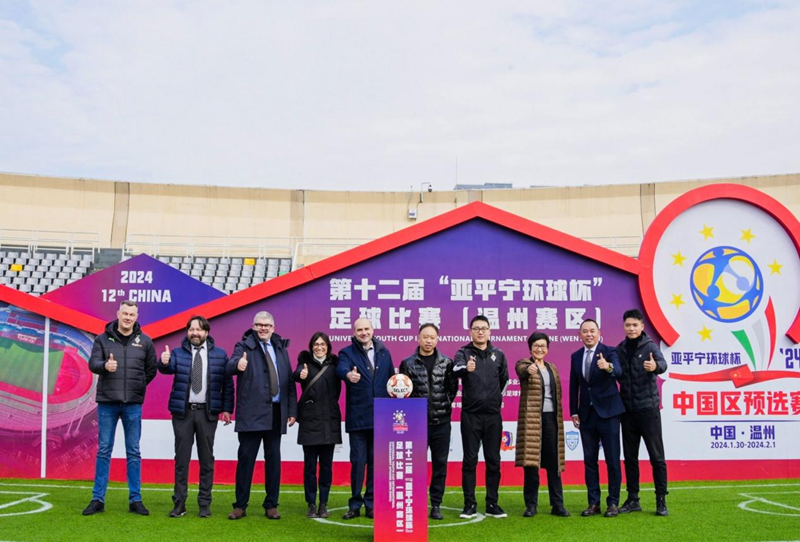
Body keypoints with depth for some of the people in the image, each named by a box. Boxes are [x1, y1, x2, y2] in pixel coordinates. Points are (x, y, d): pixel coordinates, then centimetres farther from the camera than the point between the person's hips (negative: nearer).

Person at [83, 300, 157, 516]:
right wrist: (104, 365, -27)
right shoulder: (103, 339, 4)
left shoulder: (145, 341, 6)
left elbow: (151, 369, 13)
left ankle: (135, 500, 11)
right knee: (103, 450, 5)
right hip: (107, 402, 0)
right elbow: (92, 363, -7)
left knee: (133, 452, 5)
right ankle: (98, 499, 12)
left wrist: (138, 386, 5)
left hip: (133, 404, 1)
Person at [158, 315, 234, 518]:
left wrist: (227, 408, -3)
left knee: (206, 458, 6)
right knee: (181, 458, 5)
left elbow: (227, 383, 3)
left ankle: (205, 503, 14)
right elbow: (168, 368, -18)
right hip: (182, 411, 0)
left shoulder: (220, 355, 3)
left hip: (207, 412, 0)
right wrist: (164, 362, -40)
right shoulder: (178, 353, 3)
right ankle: (179, 503, 12)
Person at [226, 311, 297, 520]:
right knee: (246, 458, 0)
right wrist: (237, 364, -44)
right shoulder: (244, 346, 1)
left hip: (276, 412, 4)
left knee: (273, 459, 8)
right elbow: (230, 366, -20)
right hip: (251, 413, -4)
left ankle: (271, 505, 17)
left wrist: (292, 410, 7)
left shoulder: (280, 348, 13)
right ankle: (240, 505, 10)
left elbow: (289, 380, 12)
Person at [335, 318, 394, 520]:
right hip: (358, 417, -3)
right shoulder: (347, 353, 0)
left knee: (376, 461, 8)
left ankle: (371, 504, 18)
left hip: (381, 417, 3)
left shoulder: (384, 352, 11)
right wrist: (348, 375, -45)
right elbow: (341, 368, -21)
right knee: (358, 461, 0)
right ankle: (355, 505, 13)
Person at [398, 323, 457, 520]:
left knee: (440, 464, 5)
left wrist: (444, 405, 3)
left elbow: (453, 387, 8)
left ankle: (436, 505, 13)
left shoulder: (446, 362, 6)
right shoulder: (408, 364, 3)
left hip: (441, 422, 1)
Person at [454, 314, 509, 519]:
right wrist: (465, 369, -48)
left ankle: (492, 504, 16)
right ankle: (470, 504, 10)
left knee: (493, 461, 7)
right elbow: (456, 369, -26)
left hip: (493, 415, 3)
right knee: (470, 460, 2)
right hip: (471, 415, -3)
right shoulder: (463, 353, -4)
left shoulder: (498, 354, 7)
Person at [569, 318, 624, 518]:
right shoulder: (576, 356, 8)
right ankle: (594, 503, 16)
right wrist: (574, 412, 7)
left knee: (612, 460, 1)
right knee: (589, 460, 8)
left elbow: (618, 371, -26)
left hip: (607, 413, -4)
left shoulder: (609, 352, -6)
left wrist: (608, 367, -48)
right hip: (586, 414, 4)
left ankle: (613, 503, 11)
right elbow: (573, 386, 11)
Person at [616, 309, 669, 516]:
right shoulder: (620, 350, 8)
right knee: (630, 457, 10)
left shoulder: (649, 346, -6)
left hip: (648, 408, -4)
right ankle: (633, 499, 19)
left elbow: (663, 364, -25)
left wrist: (655, 366, -48)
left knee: (656, 456, 0)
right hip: (627, 410, 4)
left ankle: (661, 501, 7)